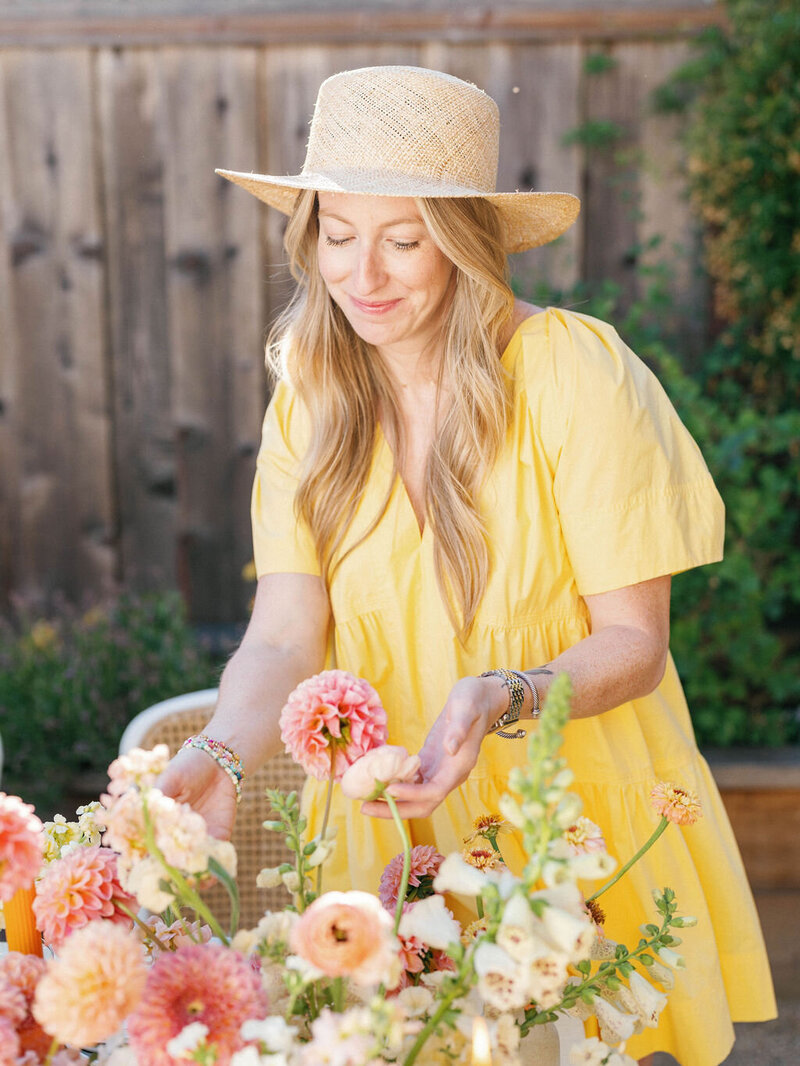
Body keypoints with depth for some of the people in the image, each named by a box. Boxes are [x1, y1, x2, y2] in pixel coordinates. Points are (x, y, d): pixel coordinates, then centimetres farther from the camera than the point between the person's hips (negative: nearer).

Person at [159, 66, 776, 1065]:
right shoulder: (310, 396, -5)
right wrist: (222, 755, -31)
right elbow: (283, 634, -11)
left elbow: (633, 639, -14)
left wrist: (505, 699, -32)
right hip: (388, 810, 3)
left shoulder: (575, 372, -18)